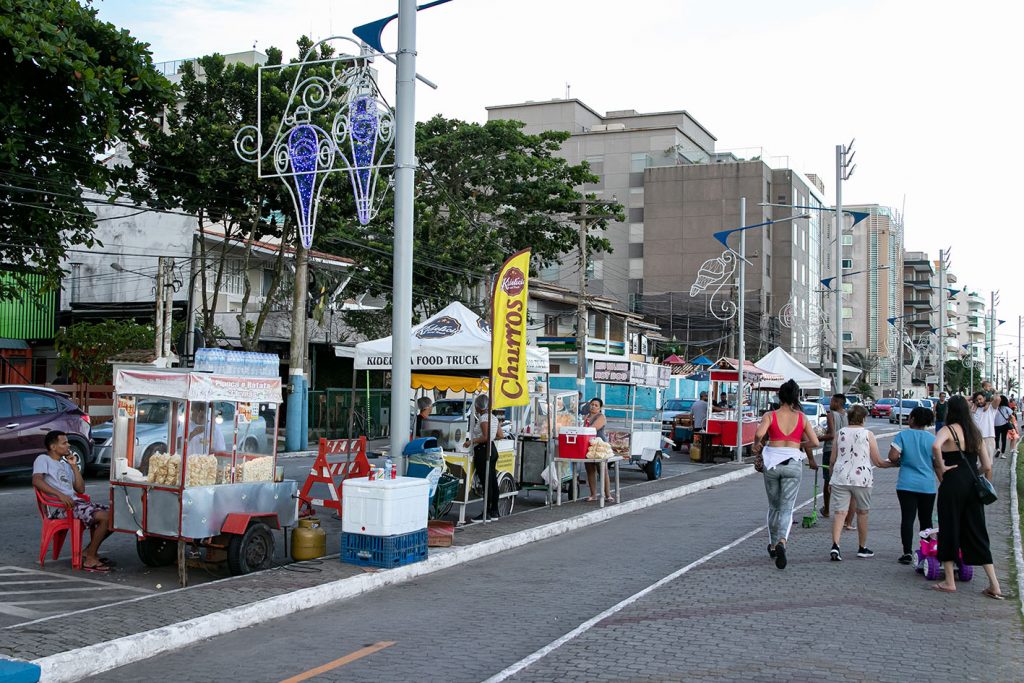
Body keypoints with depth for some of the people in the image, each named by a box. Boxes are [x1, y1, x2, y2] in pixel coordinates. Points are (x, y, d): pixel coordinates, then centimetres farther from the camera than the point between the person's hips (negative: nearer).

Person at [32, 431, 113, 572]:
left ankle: (89, 551, 6)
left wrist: (74, 466, 12)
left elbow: (80, 489, 19)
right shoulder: (43, 459, 2)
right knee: (105, 517, -25)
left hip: (75, 501, 8)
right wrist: (60, 494, -29)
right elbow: (36, 480, -19)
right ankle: (90, 560, -15)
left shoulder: (65, 464, 25)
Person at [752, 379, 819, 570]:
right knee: (787, 508, -1)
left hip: (772, 463, 1)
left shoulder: (770, 416, -1)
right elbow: (815, 442, 0)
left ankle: (772, 545, 28)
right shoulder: (802, 418, 4)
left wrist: (757, 445, 2)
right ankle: (782, 542, -26)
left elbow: (759, 434, -19)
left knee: (774, 506, 18)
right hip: (793, 463, -1)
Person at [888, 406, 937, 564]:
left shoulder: (902, 436, -6)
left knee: (907, 518, -1)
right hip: (928, 485, 2)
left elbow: (893, 457, -15)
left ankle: (907, 553, -7)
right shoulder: (932, 439, 0)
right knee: (926, 520, 12)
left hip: (907, 484, -2)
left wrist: (900, 462, 5)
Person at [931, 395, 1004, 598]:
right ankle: (994, 585, 8)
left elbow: (935, 446, -30)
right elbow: (987, 466, 10)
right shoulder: (975, 432, 11)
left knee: (949, 530, 6)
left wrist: (941, 467, -17)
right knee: (977, 533, 10)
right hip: (972, 486, 6)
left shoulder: (948, 430, -7)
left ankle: (949, 582, 11)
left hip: (952, 484, -6)